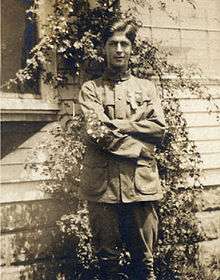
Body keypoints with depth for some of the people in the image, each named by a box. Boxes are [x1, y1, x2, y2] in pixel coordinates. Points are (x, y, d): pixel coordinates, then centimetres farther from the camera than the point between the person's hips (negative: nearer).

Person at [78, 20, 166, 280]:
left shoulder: (146, 88, 15)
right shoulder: (91, 89, 7)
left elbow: (159, 129, 1)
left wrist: (118, 125, -8)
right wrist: (137, 122, -7)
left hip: (141, 182, 2)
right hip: (103, 183, -1)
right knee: (107, 258, 9)